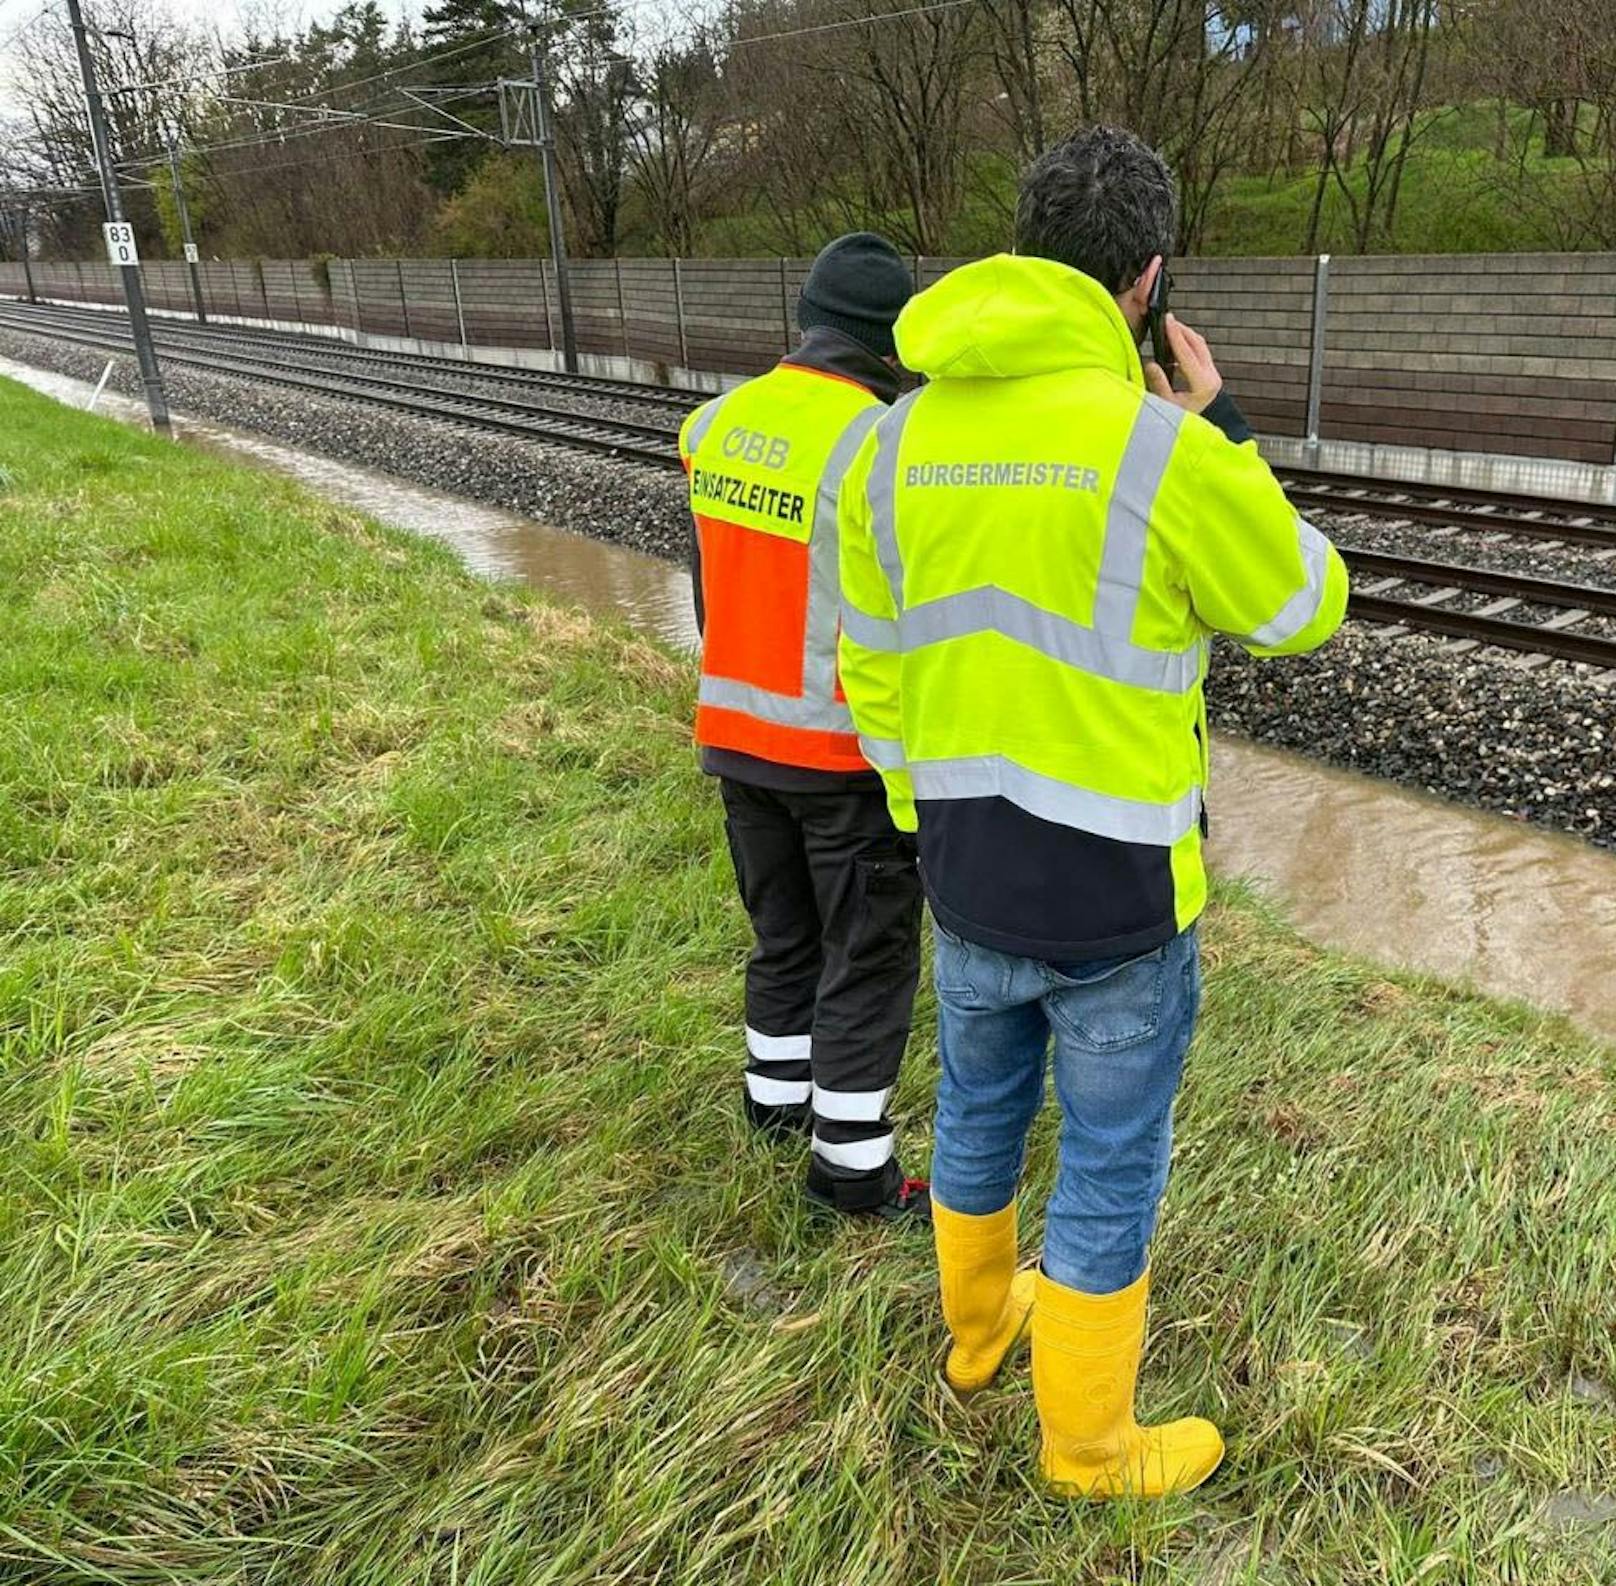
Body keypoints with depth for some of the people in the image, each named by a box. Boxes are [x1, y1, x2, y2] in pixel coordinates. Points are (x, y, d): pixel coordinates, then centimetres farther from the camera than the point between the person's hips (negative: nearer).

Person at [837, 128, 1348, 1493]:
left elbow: (875, 677, 6)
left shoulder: (898, 443, -2)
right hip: (1116, 888, -5)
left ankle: (980, 1330, 52)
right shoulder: (1163, 451, -20)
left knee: (979, 1114, 27)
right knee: (1111, 1173, 15)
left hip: (966, 875, 5)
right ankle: (1089, 1446, 36)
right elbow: (1301, 611, -3)